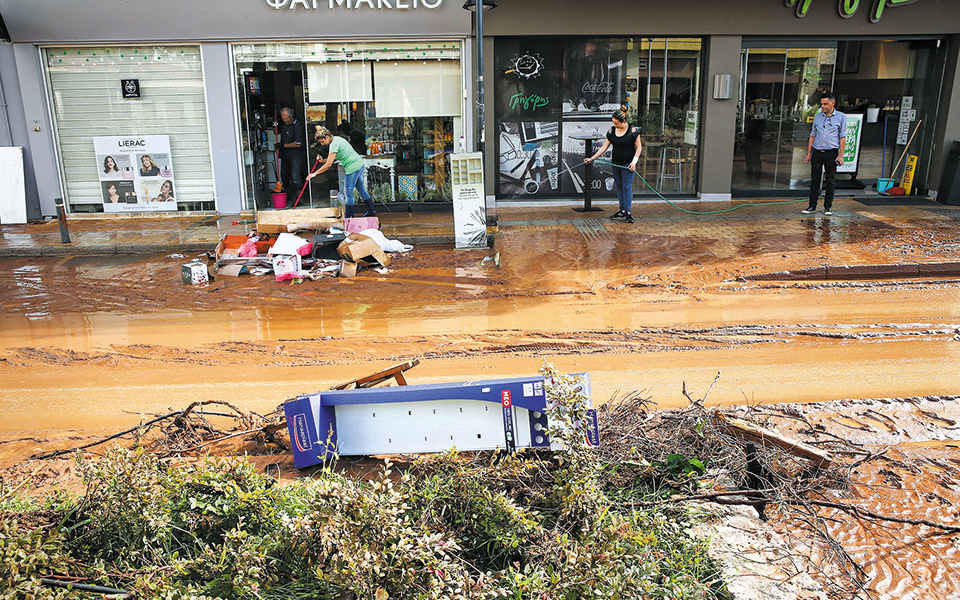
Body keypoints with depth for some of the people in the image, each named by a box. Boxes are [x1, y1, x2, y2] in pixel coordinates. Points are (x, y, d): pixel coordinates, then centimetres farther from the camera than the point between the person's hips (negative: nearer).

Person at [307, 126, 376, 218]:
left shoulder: (334, 144, -18)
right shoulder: (336, 139, 11)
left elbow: (328, 164, -20)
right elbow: (331, 159, 19)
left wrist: (315, 173, -15)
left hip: (353, 167, -10)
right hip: (359, 163, 10)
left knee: (348, 192, -2)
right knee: (361, 189, 18)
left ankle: (349, 216, 4)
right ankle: (371, 211, 26)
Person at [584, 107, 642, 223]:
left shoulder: (633, 131, -10)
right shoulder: (611, 131, 1)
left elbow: (639, 147, -4)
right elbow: (604, 147, 3)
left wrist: (634, 161, -14)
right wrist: (592, 158, -4)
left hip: (628, 163, -5)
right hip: (616, 163, 5)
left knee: (627, 187, -6)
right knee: (619, 187, 11)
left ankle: (628, 213, -2)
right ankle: (622, 211, 20)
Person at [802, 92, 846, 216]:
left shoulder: (841, 117, 2)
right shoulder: (817, 117, 12)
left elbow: (843, 137, 0)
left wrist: (841, 155, -8)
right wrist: (808, 153, 9)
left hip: (831, 153, -2)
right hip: (817, 152, 3)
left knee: (831, 181, 3)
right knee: (814, 179, 1)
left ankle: (828, 207, 10)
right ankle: (812, 206, 7)